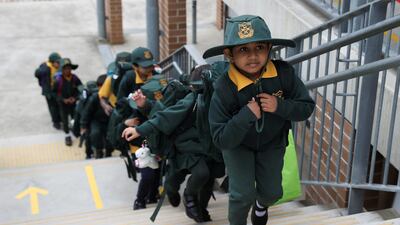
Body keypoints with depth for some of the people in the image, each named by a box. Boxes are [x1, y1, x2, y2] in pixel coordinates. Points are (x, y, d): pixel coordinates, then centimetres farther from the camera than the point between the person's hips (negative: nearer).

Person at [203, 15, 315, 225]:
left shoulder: (284, 73, -28)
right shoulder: (225, 88, -34)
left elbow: (306, 107, -17)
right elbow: (221, 139, -31)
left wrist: (279, 106, -34)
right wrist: (246, 115, -43)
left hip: (272, 142, 3)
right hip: (237, 144, -3)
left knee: (272, 192, 17)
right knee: (242, 194, -7)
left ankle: (261, 204, 55)